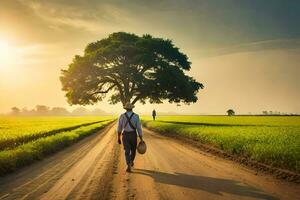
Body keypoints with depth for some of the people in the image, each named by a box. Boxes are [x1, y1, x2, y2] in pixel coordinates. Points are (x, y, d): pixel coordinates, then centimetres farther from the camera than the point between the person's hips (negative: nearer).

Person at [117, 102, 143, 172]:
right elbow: (139, 128, -10)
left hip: (125, 135, 0)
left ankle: (129, 166, -17)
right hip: (133, 136, 0)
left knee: (127, 152, 0)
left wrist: (118, 138, 11)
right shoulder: (136, 116, -9)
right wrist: (141, 140, -5)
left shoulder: (122, 116, -6)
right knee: (133, 150, 22)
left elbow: (119, 128, -1)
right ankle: (131, 162, 41)